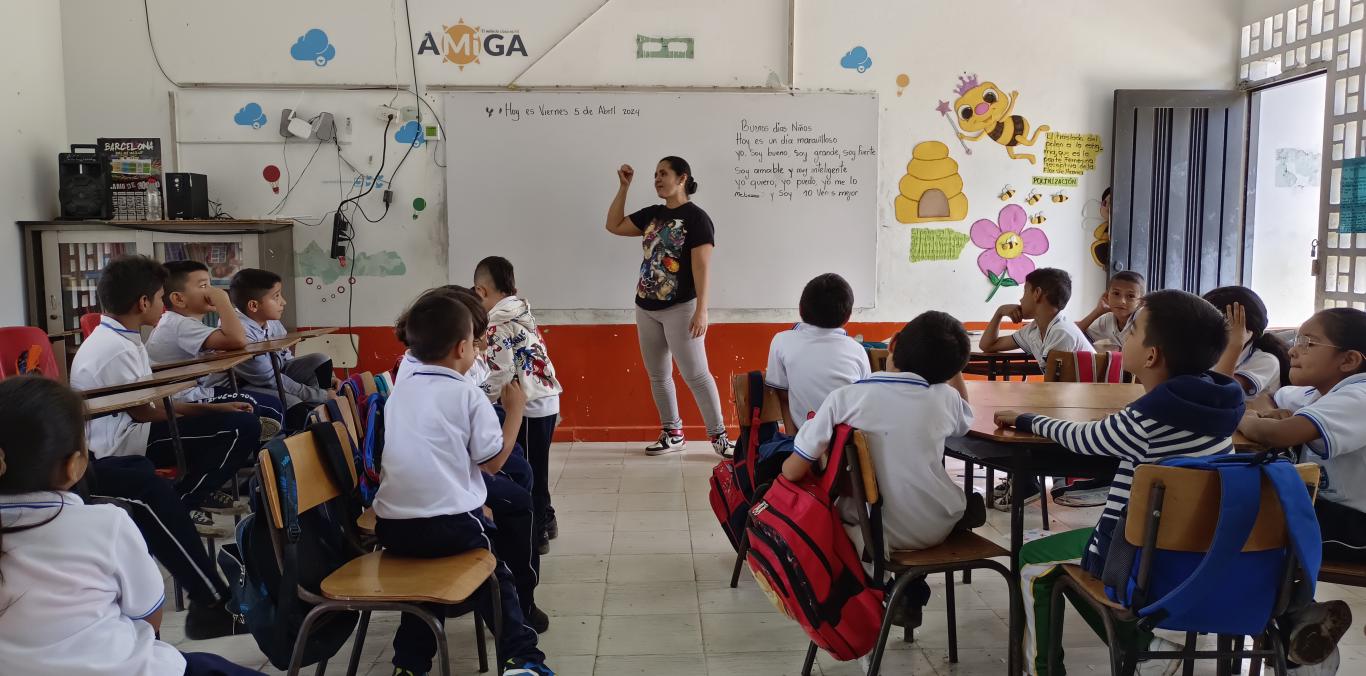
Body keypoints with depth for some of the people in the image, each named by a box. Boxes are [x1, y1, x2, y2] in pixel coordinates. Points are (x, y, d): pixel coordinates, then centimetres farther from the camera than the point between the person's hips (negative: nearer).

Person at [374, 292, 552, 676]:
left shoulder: (398, 392, 11)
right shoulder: (467, 394, -6)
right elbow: (494, 460, -4)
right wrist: (515, 409, 5)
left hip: (392, 525, 5)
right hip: (450, 523, -5)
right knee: (496, 576, 17)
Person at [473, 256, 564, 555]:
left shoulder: (498, 326, -17)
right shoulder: (523, 315, 10)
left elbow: (499, 377, -20)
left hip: (529, 408, -9)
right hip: (546, 400, 9)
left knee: (526, 469, 3)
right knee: (536, 466, 20)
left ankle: (535, 532, 12)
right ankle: (545, 520, 33)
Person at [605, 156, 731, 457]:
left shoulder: (696, 218, -10)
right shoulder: (652, 214, 10)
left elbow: (702, 267, -16)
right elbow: (613, 225, 17)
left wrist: (701, 311, -22)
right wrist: (624, 187, 9)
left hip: (680, 308, -7)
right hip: (646, 308, 7)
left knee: (695, 374, -6)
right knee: (658, 375, 11)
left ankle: (719, 435, 2)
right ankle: (673, 434, 21)